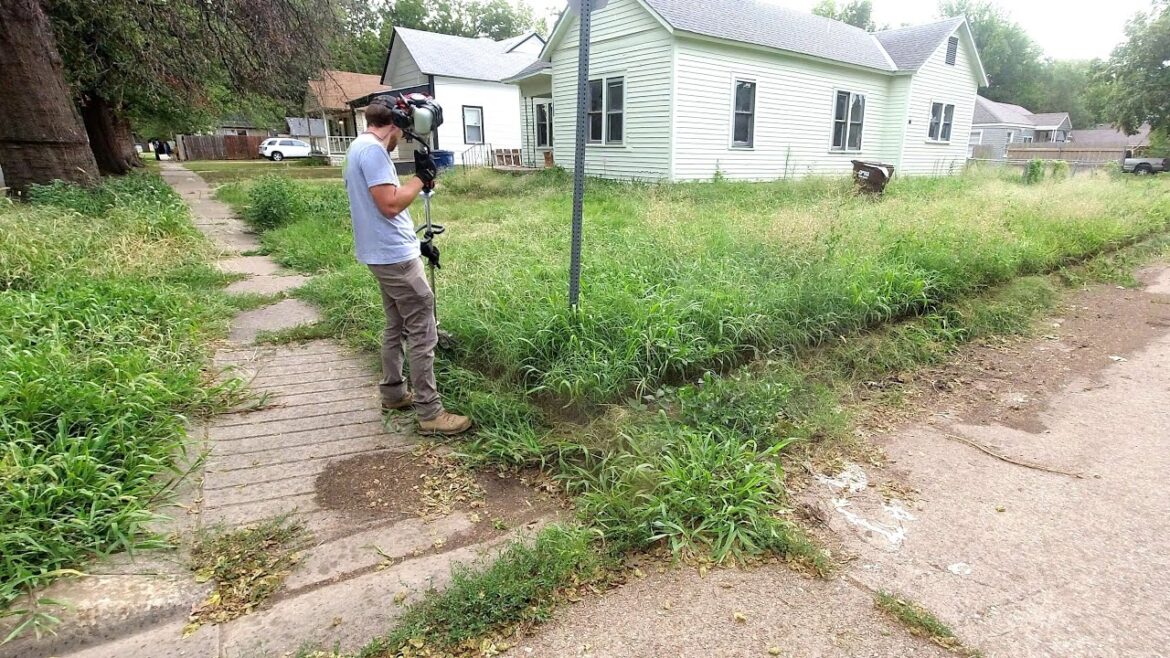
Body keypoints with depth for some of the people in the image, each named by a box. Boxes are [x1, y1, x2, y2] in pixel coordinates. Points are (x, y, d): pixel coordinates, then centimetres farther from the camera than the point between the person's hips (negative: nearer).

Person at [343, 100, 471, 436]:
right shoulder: (373, 150, -17)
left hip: (383, 254, 11)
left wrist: (417, 182, 11)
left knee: (396, 327, 19)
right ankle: (430, 413, -3)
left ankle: (393, 393, 29)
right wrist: (420, 179, -12)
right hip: (395, 255, -11)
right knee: (423, 334, -7)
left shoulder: (358, 147, 16)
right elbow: (390, 204, -23)